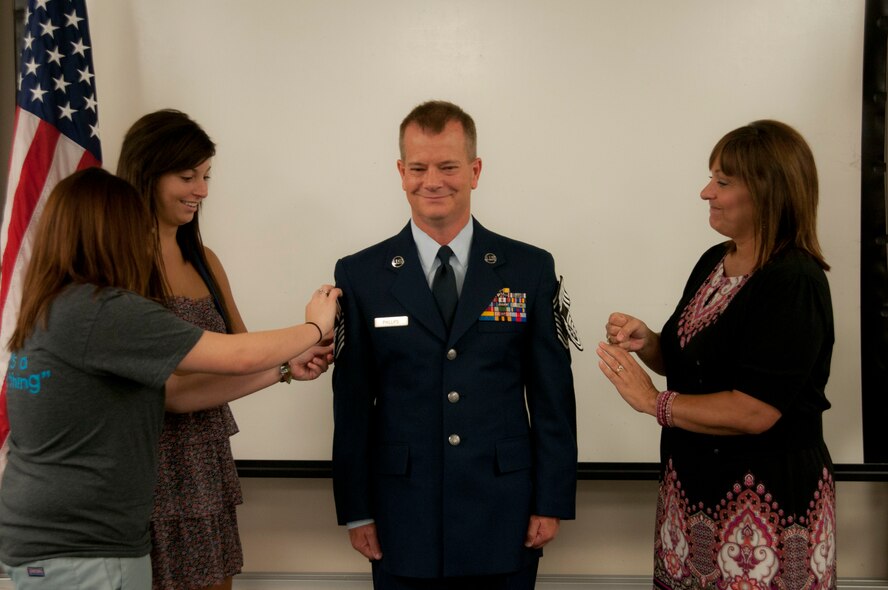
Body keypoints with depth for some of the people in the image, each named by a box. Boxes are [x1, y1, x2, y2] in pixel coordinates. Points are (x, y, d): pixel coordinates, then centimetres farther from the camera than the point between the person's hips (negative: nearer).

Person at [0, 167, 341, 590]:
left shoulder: (49, 312, 9)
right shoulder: (100, 312, -19)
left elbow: (173, 389, 8)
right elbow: (238, 355, -16)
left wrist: (284, 369, 8)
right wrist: (314, 326, 2)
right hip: (81, 556, -9)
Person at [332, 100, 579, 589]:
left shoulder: (531, 269, 0)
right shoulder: (361, 275, 0)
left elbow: (552, 394, 1)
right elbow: (352, 402, 2)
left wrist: (552, 502, 0)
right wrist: (356, 511, 2)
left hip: (504, 521, 0)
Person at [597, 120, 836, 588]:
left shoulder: (794, 285, -19)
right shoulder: (714, 262, 6)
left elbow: (754, 412, -25)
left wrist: (653, 401, -15)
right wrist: (647, 342, -4)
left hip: (767, 500, -8)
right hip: (695, 484, 8)